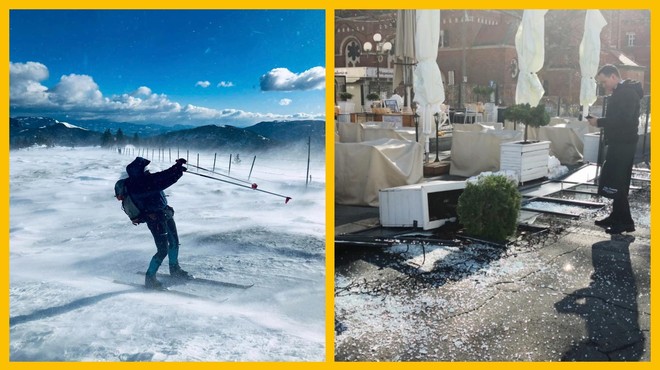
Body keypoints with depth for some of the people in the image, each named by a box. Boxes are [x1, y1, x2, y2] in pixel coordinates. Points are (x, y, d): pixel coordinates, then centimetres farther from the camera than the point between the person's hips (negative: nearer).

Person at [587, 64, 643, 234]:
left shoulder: (628, 92, -14)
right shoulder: (619, 92, 18)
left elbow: (623, 119, -25)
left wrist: (599, 122, -19)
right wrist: (599, 121, 2)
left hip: (623, 145, -10)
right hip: (618, 143, 10)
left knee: (614, 184, -9)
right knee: (616, 182, 14)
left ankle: (625, 222, -4)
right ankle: (616, 218, 22)